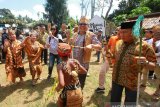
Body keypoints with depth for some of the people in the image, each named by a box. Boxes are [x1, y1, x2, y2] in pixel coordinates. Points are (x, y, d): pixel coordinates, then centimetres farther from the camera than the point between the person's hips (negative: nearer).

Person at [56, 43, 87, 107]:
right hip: (78, 91, 4)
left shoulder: (60, 65, -23)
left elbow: (62, 84, -30)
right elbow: (84, 71, 5)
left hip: (68, 92, -4)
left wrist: (57, 88, -9)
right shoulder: (75, 61, -10)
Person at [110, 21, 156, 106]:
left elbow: (153, 66, -12)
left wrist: (145, 63, -32)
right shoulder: (118, 43, 1)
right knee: (114, 102, 19)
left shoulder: (144, 46, -15)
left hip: (132, 82, -4)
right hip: (116, 79, 5)